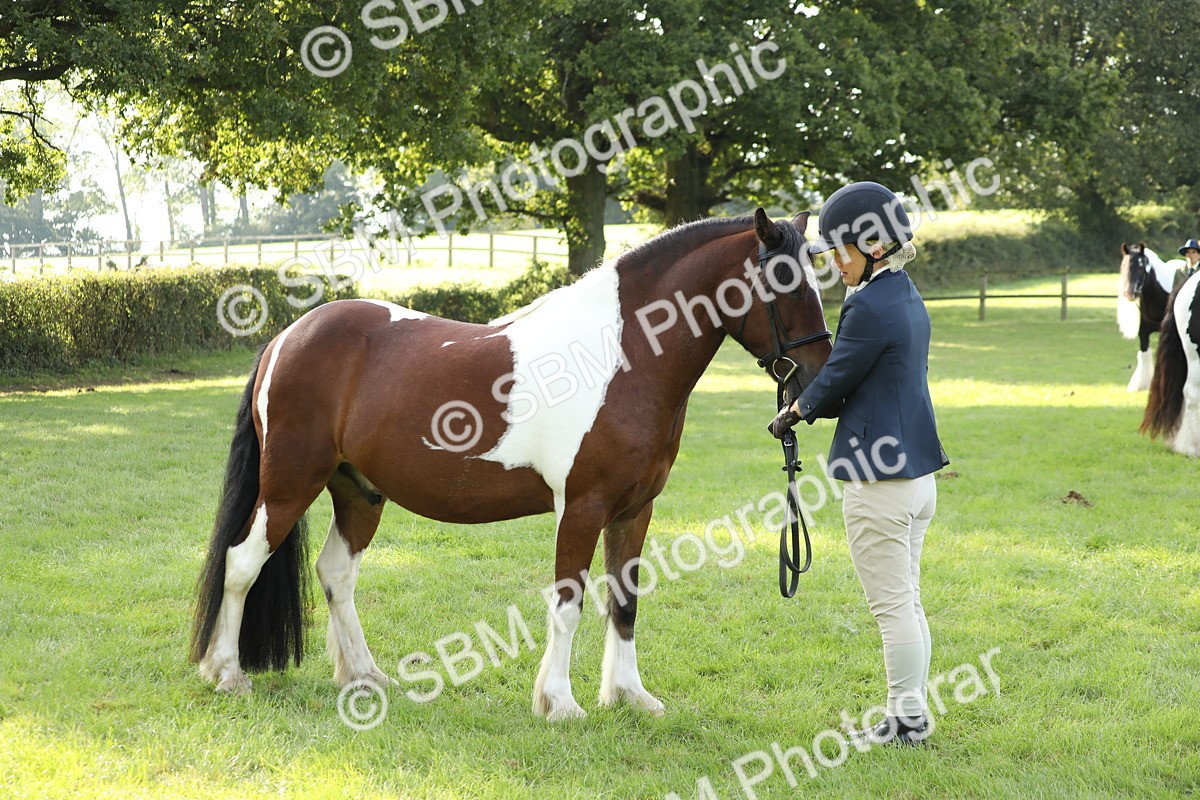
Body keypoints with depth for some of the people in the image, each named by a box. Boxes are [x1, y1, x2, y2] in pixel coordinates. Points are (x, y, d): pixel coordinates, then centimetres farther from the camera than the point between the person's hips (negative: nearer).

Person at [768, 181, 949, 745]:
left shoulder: (869, 307, -19)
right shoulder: (908, 298, 11)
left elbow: (834, 384, -11)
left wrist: (796, 409, 8)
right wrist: (808, 406, 8)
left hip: (878, 478, -10)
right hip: (918, 469, 10)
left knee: (893, 605, 0)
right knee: (907, 602, 16)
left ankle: (907, 719, 7)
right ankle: (912, 712, 23)